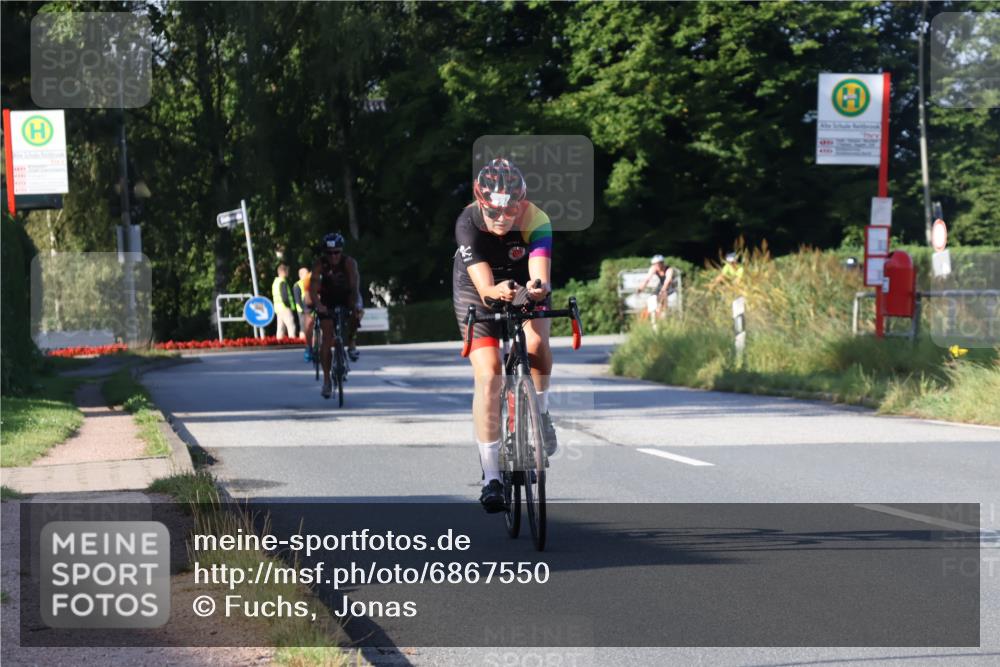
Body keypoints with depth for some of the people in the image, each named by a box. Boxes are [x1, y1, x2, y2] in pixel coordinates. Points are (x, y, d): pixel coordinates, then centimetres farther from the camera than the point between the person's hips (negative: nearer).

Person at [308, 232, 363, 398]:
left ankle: (351, 343, -5)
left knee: (356, 314, -34)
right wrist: (317, 304, -56)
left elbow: (354, 285, -39)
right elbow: (313, 286, -37)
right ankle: (327, 380, -4)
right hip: (327, 300, 0)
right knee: (327, 338, -11)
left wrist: (355, 304, -56)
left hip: (347, 297, 0)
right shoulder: (320, 264, -26)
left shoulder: (349, 263, -27)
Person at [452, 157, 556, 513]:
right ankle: (491, 477, -9)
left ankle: (540, 414, 2)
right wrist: (496, 292, -64)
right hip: (477, 295, -1)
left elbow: (540, 275, -43)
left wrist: (538, 288, -67)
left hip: (523, 288, 1)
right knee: (488, 376, -14)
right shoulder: (468, 224, -32)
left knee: (536, 344, -29)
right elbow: (483, 284, -41)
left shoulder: (536, 221, -30)